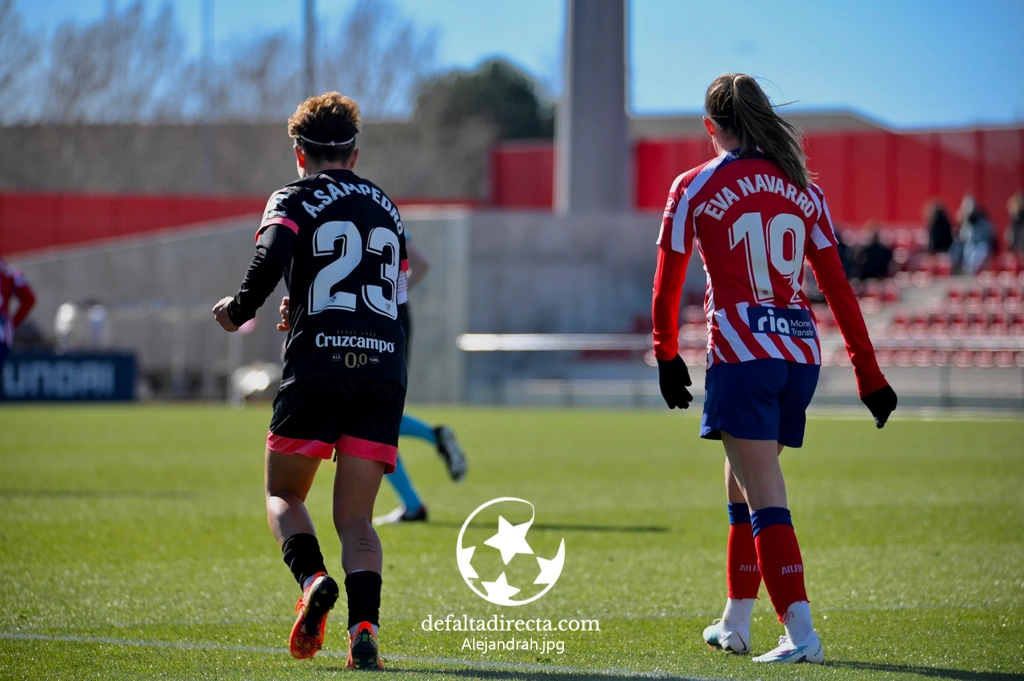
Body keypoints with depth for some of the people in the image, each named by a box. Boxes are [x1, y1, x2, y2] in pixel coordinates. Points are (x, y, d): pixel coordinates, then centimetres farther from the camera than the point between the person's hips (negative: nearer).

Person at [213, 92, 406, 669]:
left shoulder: (295, 200, 6)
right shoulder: (387, 209, 22)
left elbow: (270, 260, -14)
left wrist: (239, 311, 3)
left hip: (318, 363, -3)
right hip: (386, 364, 3)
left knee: (284, 496, 14)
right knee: (356, 519, 6)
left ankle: (313, 579, -15)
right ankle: (365, 626, -17)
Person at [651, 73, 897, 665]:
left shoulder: (695, 188, 0)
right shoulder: (804, 189, 10)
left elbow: (667, 285, 4)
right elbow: (838, 288, 8)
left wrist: (667, 355, 18)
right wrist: (869, 374, 11)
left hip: (742, 355, -5)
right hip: (801, 352, 5)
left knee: (765, 498, -9)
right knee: (743, 486, 20)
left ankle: (801, 633, -20)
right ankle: (736, 622, 27)